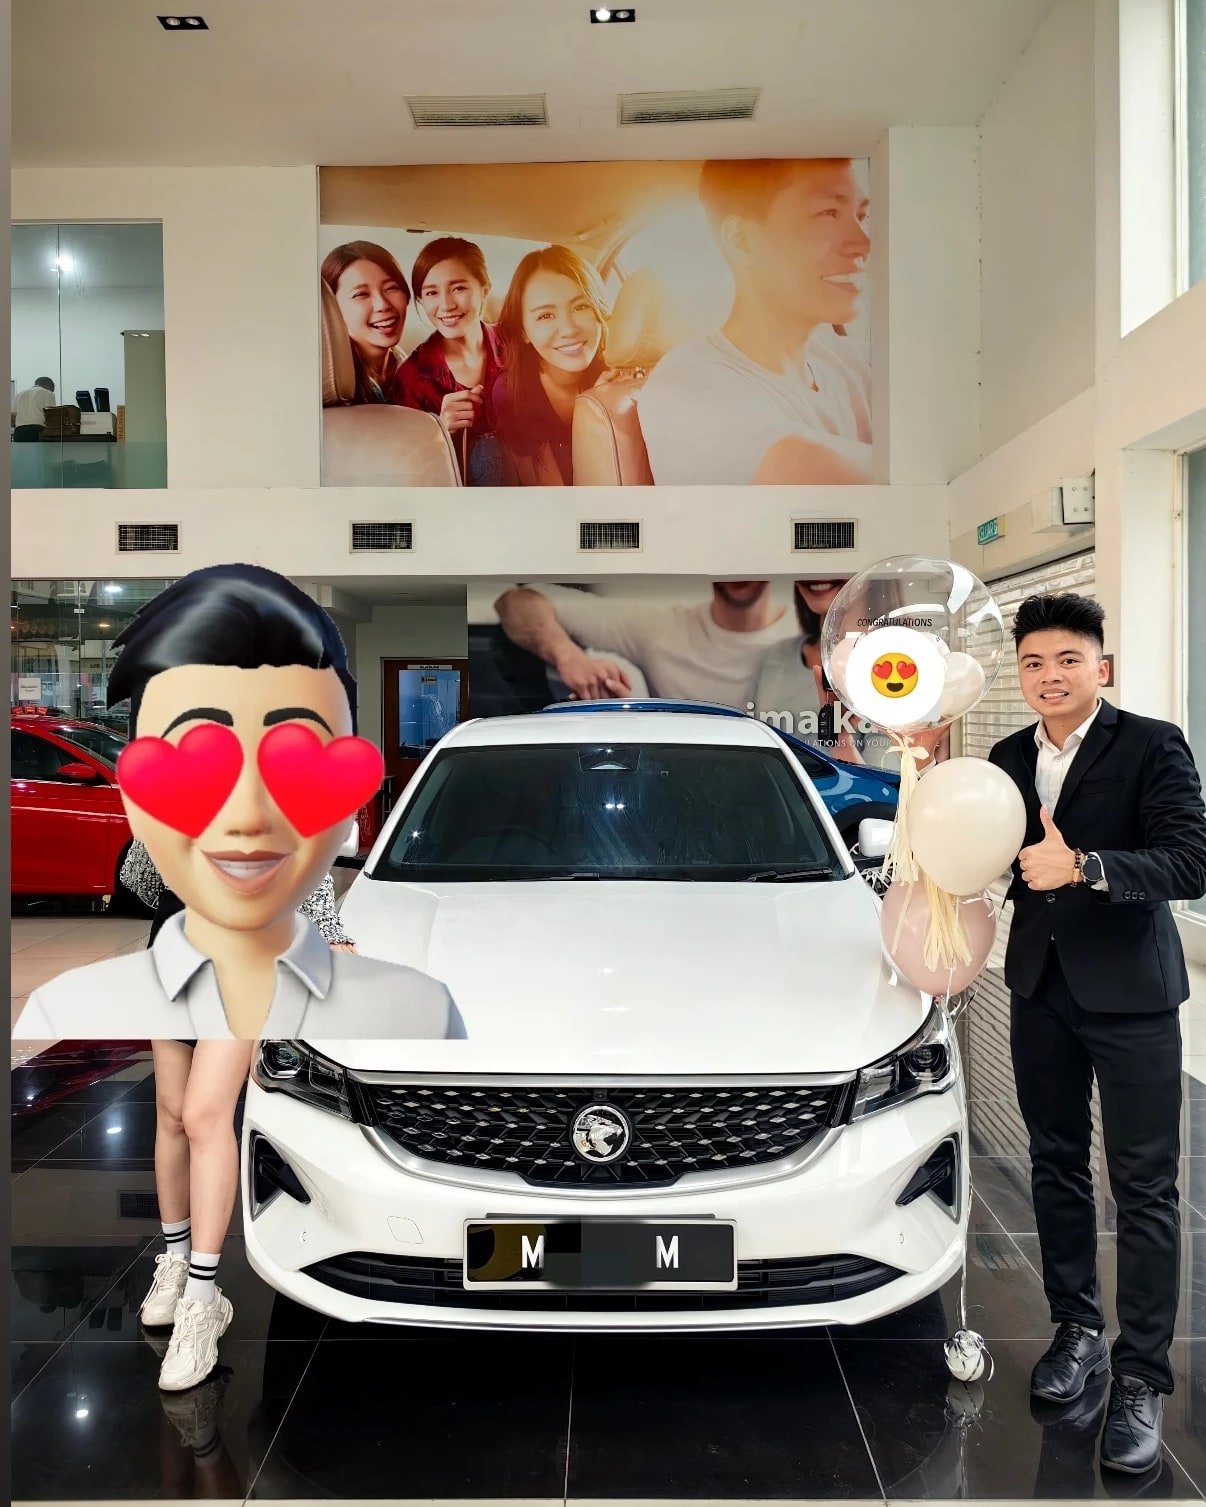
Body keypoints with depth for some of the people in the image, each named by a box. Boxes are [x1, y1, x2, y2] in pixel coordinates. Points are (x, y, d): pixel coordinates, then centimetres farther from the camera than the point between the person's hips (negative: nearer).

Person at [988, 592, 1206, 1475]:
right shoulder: (1010, 759, 6)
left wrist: (1083, 866, -30)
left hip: (1130, 994, -5)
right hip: (1041, 988, 5)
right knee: (1058, 1167, 16)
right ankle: (1078, 1327, 33)